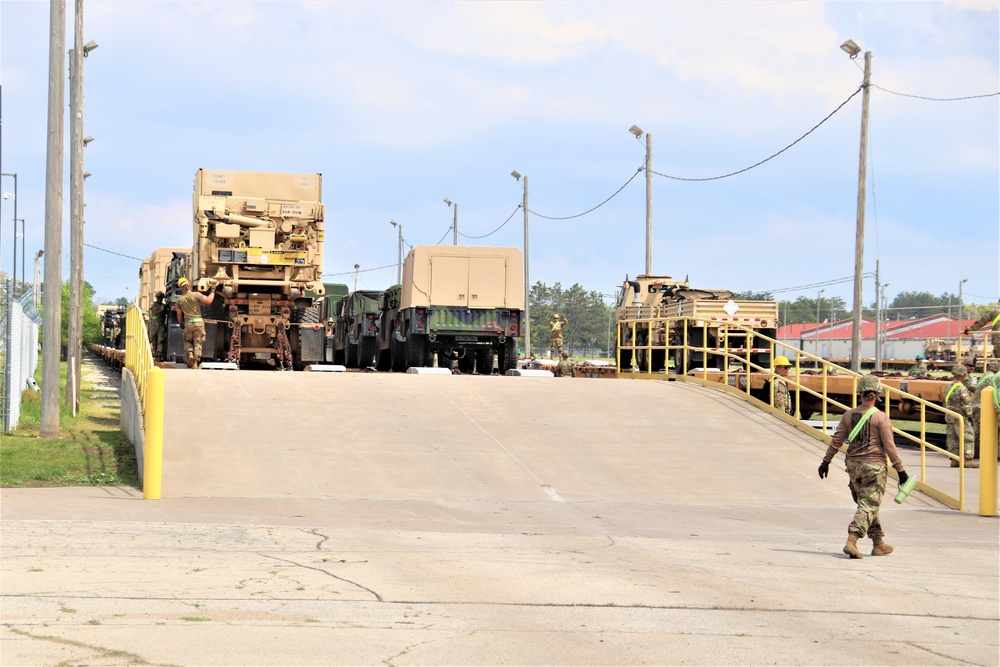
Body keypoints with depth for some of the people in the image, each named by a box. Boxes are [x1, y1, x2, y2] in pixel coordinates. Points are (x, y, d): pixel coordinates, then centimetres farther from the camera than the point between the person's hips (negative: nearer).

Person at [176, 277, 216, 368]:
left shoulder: (180, 300, 5)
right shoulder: (196, 295, -8)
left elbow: (179, 314, 13)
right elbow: (208, 300, -13)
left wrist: (181, 323, 31)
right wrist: (212, 292, 4)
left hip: (188, 323, 2)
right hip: (199, 322, -2)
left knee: (188, 341, 20)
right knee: (198, 343, 4)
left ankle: (190, 354, -9)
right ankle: (196, 362, -6)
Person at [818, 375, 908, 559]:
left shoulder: (849, 415, 1)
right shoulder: (881, 418, -10)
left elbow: (836, 441, 4)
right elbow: (889, 447, -10)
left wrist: (826, 461, 15)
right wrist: (900, 470, -4)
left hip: (854, 466, 5)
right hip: (874, 467, -5)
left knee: (867, 504, 17)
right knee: (869, 506, -4)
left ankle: (879, 544, 25)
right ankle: (851, 541, -20)